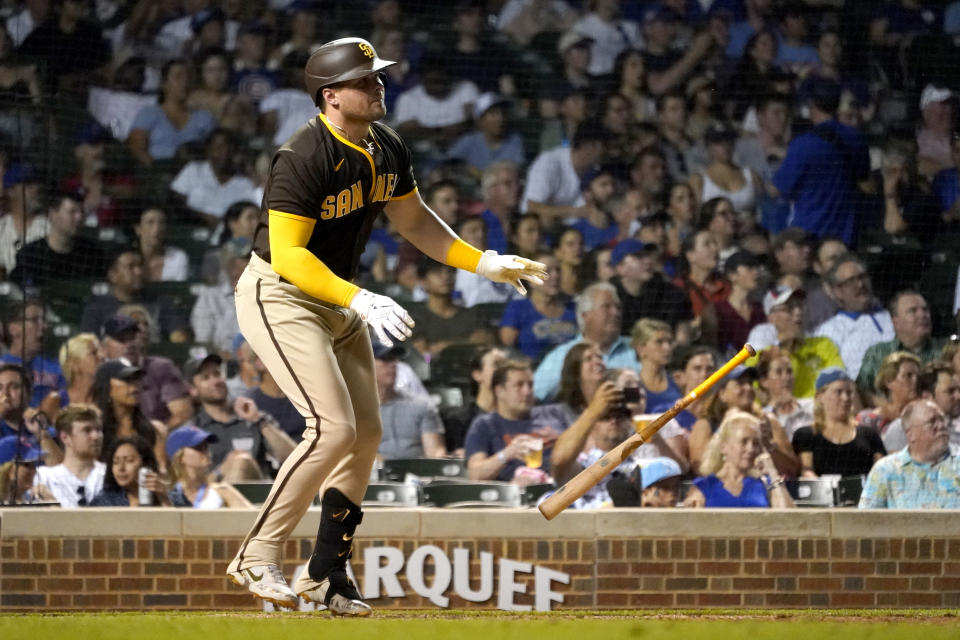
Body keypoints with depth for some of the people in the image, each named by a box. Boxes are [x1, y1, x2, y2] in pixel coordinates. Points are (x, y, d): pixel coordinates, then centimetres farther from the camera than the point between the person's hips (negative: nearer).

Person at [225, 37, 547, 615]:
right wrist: (361, 300, -37)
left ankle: (326, 574, 20)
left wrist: (485, 263, 5)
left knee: (367, 433, 9)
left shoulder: (387, 150, 1)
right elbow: (288, 253, -29)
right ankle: (258, 559, -10)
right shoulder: (306, 157, -26)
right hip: (279, 296, -9)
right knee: (334, 428, -19)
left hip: (338, 301, 9)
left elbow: (414, 221, 15)